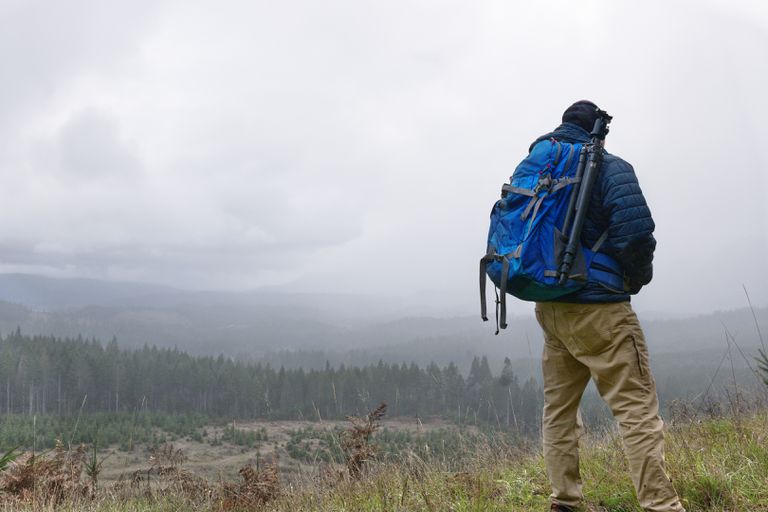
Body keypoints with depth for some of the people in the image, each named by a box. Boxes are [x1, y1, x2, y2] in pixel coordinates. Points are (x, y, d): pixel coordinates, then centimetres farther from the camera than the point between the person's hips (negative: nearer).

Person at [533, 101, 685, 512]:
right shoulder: (608, 168, -9)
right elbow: (634, 232, -20)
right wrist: (638, 276, -3)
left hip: (550, 308, 7)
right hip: (598, 308, -7)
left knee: (558, 409, 14)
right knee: (638, 409, -6)